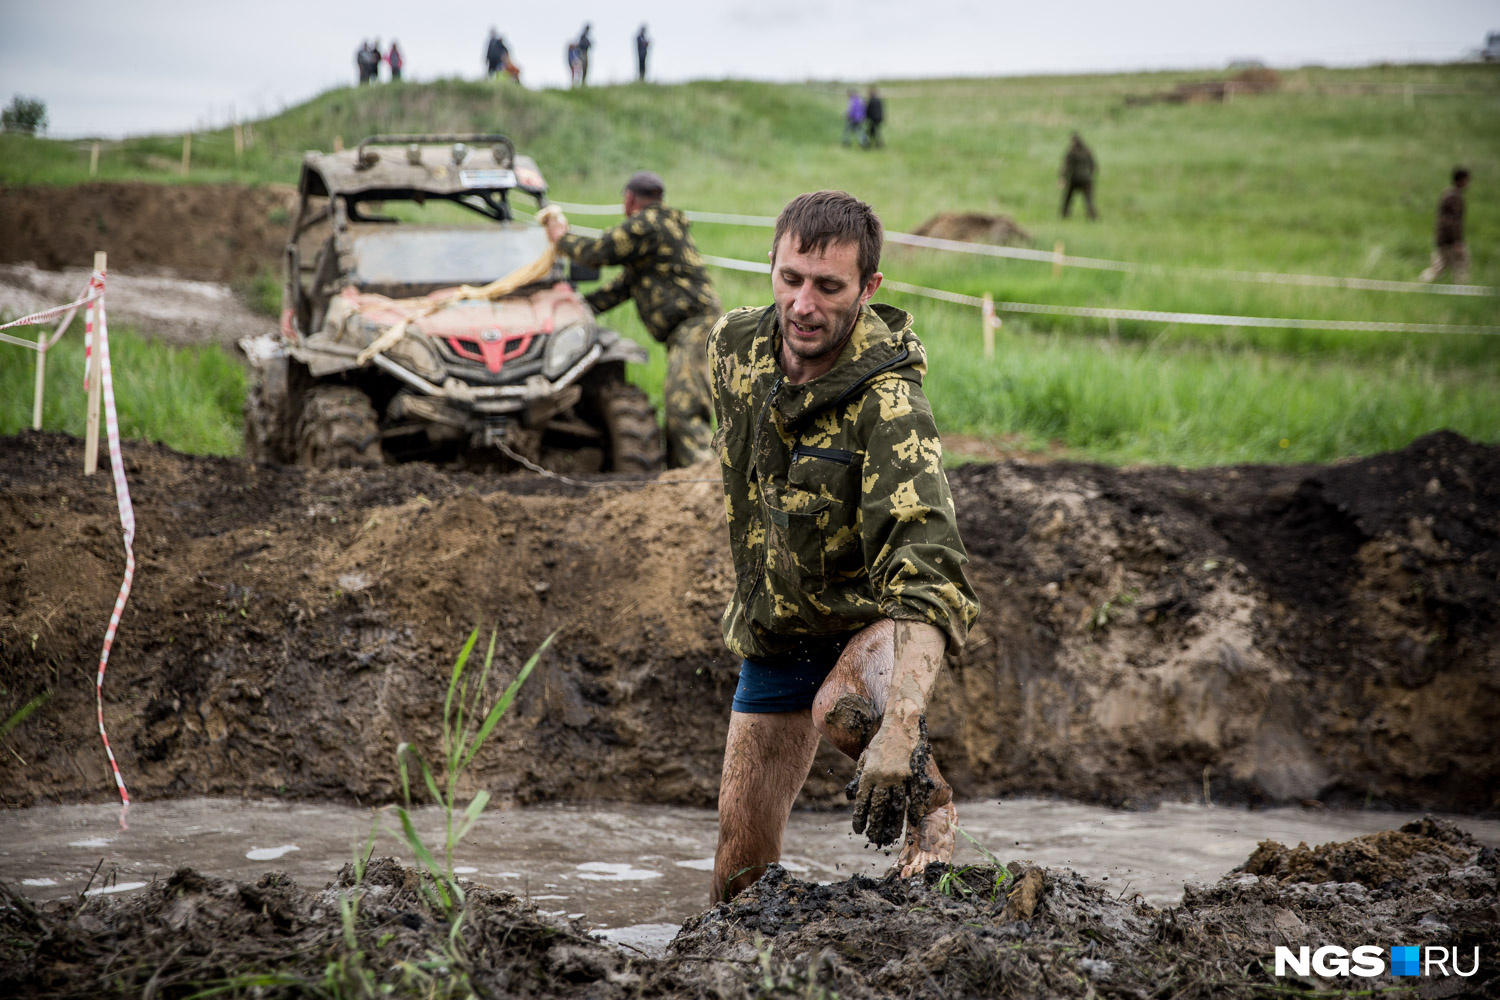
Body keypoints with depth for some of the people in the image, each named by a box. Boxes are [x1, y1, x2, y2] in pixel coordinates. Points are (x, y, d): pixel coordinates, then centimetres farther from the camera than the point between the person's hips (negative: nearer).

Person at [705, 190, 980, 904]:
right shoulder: (735, 347, -11)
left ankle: (927, 805, -18)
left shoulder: (888, 402, -31)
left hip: (873, 622, -5)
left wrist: (899, 727, -56)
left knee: (843, 709, -41)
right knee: (739, 873, 9)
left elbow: (927, 570, -43)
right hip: (774, 630, 5)